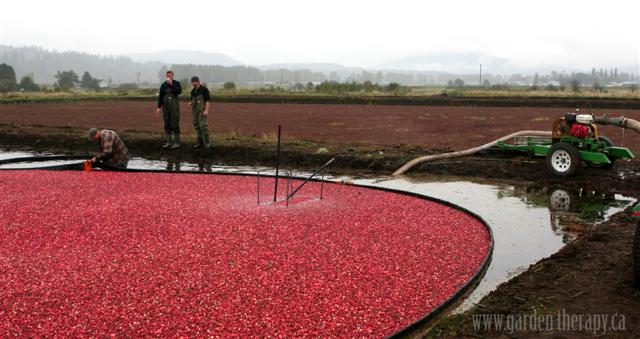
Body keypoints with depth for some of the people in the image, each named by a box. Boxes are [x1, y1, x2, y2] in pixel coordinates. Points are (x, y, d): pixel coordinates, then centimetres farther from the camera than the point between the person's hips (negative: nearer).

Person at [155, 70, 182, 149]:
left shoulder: (176, 83, 0)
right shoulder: (163, 85, 8)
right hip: (166, 106, 4)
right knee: (167, 124, 6)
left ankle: (177, 142, 0)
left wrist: (171, 84, -23)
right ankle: (169, 142, 13)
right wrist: (159, 107, 4)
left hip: (174, 106, -4)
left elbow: (179, 91, -18)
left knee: (175, 124, -5)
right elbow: (160, 96, 9)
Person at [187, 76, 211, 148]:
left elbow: (208, 100, -13)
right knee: (197, 126, 5)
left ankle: (206, 143, -6)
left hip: (202, 110, -7)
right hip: (195, 110, 7)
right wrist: (190, 103, -3)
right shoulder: (193, 91, 11)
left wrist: (206, 110, -21)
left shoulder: (204, 89, -10)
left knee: (203, 125, -13)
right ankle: (200, 142, 11)